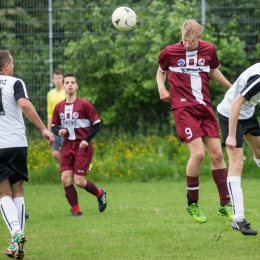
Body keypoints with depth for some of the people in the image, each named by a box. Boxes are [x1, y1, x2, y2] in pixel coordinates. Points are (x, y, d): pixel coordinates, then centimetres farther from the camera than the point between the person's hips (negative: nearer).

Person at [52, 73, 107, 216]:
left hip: (82, 146, -4)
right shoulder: (59, 107, 5)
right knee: (65, 179, -8)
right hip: (67, 145, 4)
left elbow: (97, 124, -5)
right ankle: (76, 210, 5)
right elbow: (54, 125, 15)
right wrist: (59, 131, -8)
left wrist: (86, 140, -14)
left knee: (79, 181, -8)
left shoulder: (84, 104, -8)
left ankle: (100, 194, 23)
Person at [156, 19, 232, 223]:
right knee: (198, 153, -18)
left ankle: (225, 205, 9)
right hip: (183, 108, -4)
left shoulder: (209, 49, 4)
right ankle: (192, 204, -2)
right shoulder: (170, 52, -3)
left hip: (205, 107, 4)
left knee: (217, 153, 0)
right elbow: (161, 71, 15)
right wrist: (161, 86, -4)